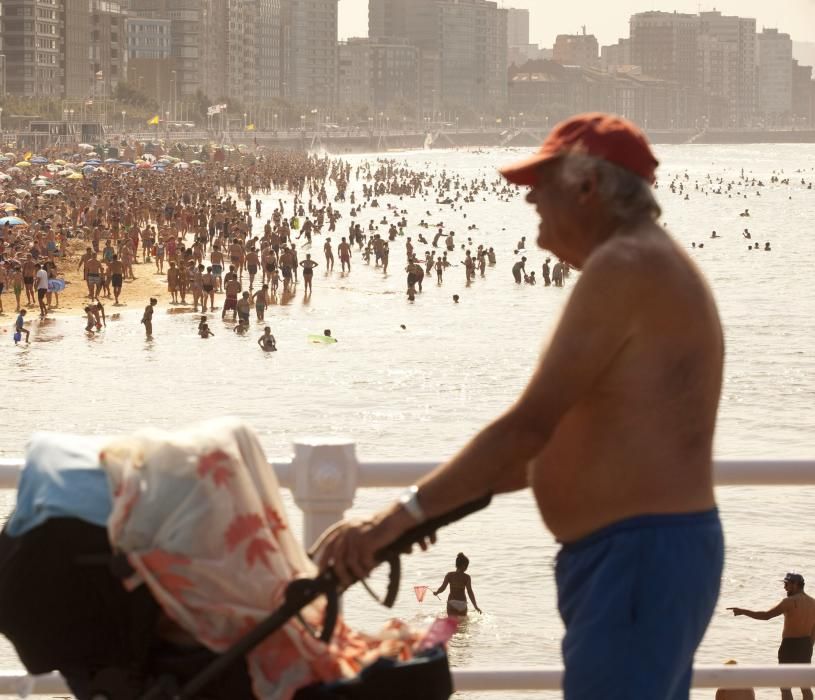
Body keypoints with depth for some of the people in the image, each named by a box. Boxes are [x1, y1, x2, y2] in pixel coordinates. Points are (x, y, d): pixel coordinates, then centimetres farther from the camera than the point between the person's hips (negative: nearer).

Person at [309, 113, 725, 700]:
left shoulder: (624, 267, -15)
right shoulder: (650, 267, 18)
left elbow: (528, 427, -20)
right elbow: (571, 438, 20)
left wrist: (402, 514, -17)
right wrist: (447, 497, 13)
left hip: (639, 559, -11)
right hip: (649, 551, 11)